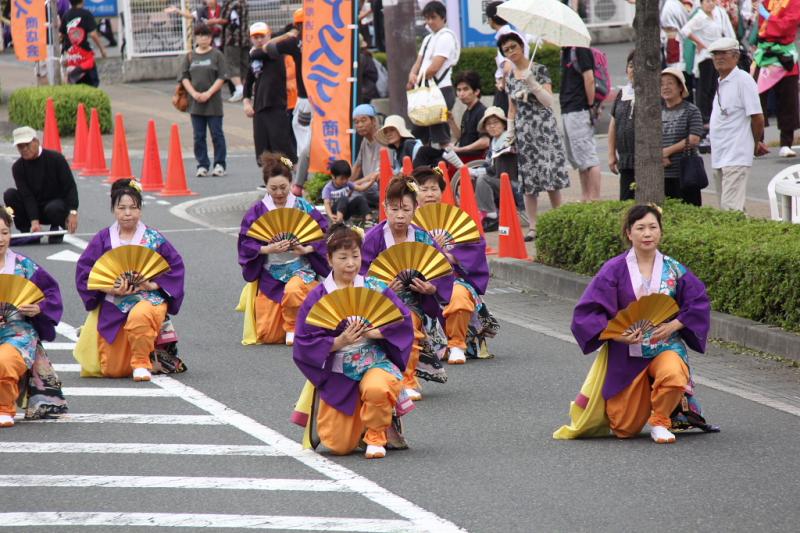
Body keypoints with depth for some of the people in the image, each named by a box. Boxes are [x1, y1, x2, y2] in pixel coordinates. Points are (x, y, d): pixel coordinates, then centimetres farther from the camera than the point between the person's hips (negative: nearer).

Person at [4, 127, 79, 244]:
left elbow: (70, 187, -15)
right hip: (33, 210, 3)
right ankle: (27, 233, -10)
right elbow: (26, 196, -16)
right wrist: (34, 221, -29)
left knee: (53, 208, -38)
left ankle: (56, 229, -3)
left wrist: (73, 212, -29)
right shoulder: (18, 167, -7)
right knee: (9, 194, -21)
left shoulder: (56, 159, -13)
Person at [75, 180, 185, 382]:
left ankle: (141, 363, -17)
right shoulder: (103, 239, 2)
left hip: (147, 298, -2)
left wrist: (154, 285, -14)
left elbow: (175, 266, 2)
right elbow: (84, 271, -1)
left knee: (139, 316, -43)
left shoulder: (154, 238, 1)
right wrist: (110, 288, -16)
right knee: (112, 370, 0)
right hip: (112, 307, 2)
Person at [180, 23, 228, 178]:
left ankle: (219, 164, 4)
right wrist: (194, 93, -8)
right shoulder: (190, 56, 9)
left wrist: (208, 93, -14)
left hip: (213, 102, -3)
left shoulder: (217, 55, 0)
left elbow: (221, 78, -4)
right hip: (195, 102, 3)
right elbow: (184, 77, 7)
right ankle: (202, 165, 10)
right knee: (199, 136, 5)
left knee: (216, 134, -2)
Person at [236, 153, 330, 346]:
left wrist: (306, 249, -19)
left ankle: (293, 328, -10)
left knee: (293, 291, -40)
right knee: (267, 336, -1)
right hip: (269, 275, 2)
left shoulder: (303, 207, -2)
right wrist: (268, 249, -19)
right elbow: (245, 243, -3)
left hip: (300, 268, -2)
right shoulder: (257, 211, -1)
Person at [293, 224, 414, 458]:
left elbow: (403, 321, -2)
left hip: (375, 362, -1)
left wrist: (374, 332, -16)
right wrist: (339, 342, -19)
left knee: (376, 388, -40)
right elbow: (304, 344, -5)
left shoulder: (376, 288, -1)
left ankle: (376, 435, -9)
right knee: (338, 446, -5)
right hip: (337, 373, 1)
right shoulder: (317, 298, -3)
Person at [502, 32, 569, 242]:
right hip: (522, 132, 4)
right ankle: (532, 227, 4)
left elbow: (548, 101, -9)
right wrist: (509, 133, 11)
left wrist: (532, 84, -20)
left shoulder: (539, 70, -2)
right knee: (528, 183, 2)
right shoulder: (510, 77, 12)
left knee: (551, 178, -8)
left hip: (543, 128, -4)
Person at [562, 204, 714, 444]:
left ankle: (660, 421, -7)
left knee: (673, 375, -38)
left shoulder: (673, 270, 0)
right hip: (626, 354, 0)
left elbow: (699, 303, 5)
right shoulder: (614, 270, -7)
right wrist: (615, 334, -20)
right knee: (625, 429, 3)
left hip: (666, 345, 0)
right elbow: (587, 311, -7)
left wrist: (674, 325, -11)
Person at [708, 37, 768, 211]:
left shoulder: (743, 80, -11)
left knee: (731, 208, -16)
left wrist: (756, 143, 2)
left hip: (736, 158, -9)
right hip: (719, 157, 9)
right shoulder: (721, 83, 17)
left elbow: (757, 117, -12)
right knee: (724, 207, 11)